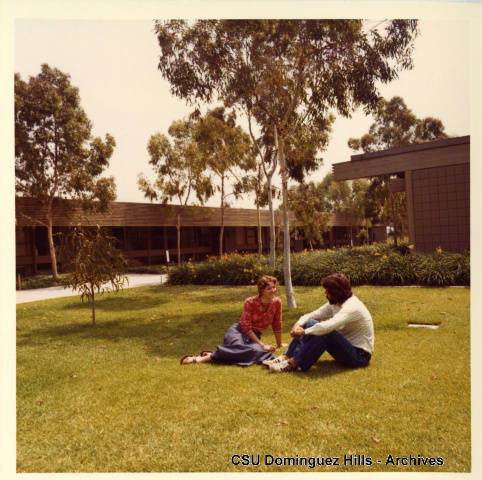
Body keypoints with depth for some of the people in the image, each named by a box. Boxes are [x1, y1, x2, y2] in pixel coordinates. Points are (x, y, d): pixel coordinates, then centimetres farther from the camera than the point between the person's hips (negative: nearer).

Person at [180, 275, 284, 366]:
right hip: (238, 331, -4)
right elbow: (246, 327, -12)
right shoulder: (250, 302, -11)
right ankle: (202, 358, -31)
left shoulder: (276, 302, 0)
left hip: (254, 336, 4)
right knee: (238, 347, -43)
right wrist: (262, 344, -14)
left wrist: (279, 344, 21)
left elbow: (277, 324, 13)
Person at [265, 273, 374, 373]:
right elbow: (312, 315, 4)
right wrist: (298, 324, -17)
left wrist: (304, 332, -28)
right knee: (311, 323, -4)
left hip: (360, 355, -9)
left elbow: (328, 326, -40)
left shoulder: (352, 307, -25)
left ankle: (292, 364, -25)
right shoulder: (334, 303, 4)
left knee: (324, 332, -33)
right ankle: (286, 357, -11)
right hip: (346, 348, 9)